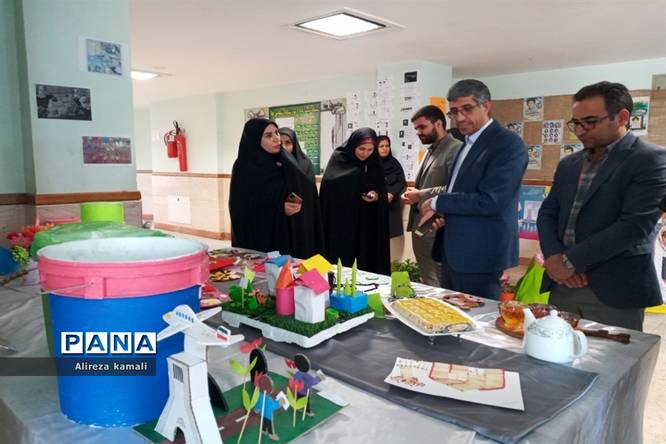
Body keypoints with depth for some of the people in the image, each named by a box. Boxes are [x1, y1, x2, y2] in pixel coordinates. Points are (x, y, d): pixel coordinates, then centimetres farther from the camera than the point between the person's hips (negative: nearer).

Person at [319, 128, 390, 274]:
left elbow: (382, 193, 9)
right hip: (340, 223, -3)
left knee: (366, 263, 4)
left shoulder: (374, 164, 6)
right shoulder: (338, 158, -5)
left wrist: (376, 196, -12)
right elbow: (328, 187, -10)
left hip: (366, 226, 3)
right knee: (340, 263, -3)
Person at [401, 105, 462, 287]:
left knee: (439, 287, -2)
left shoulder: (456, 149, -11)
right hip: (420, 227, 9)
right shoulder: (430, 151, 18)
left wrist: (420, 195, -16)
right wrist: (411, 194, 5)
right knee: (426, 283, 18)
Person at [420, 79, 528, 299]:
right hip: (454, 254, 8)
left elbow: (489, 201, -23)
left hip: (482, 259, -8)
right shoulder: (467, 143, 14)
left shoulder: (508, 143, -13)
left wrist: (438, 202, -13)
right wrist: (442, 214, 3)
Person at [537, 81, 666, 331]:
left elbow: (634, 225, -16)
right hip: (562, 285, 6)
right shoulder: (569, 164, 14)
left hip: (614, 290, -5)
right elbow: (547, 214, 12)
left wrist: (570, 261, -15)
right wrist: (553, 257, -8)